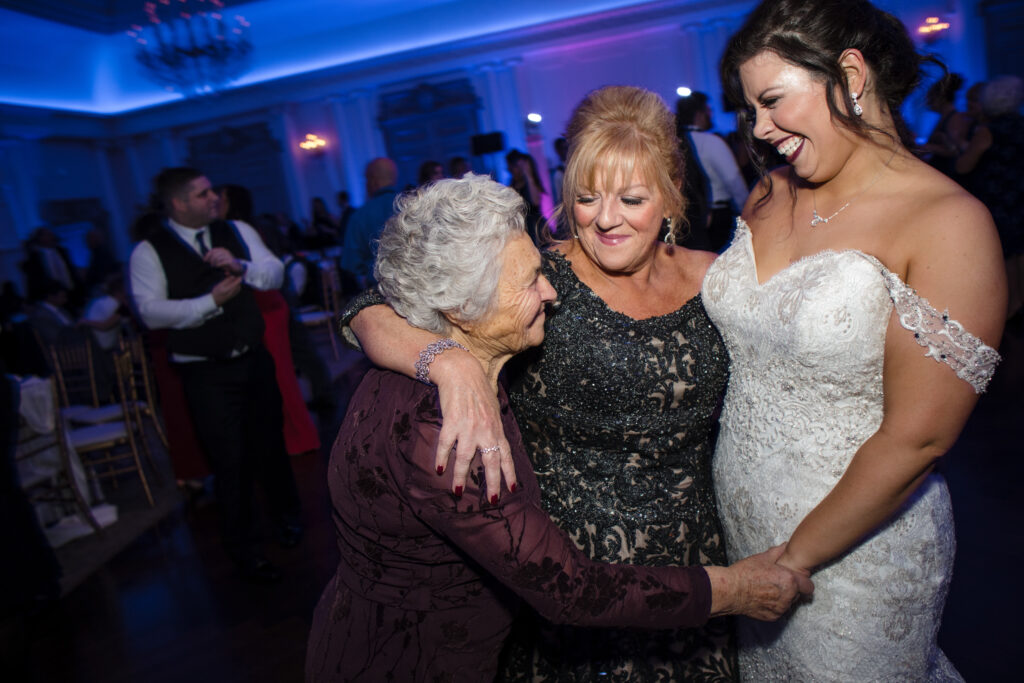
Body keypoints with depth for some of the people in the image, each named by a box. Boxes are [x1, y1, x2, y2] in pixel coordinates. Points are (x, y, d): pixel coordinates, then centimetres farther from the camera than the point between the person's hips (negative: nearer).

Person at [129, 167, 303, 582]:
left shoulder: (236, 233, 5)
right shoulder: (149, 252, -7)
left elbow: (275, 274, -2)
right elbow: (151, 312, -17)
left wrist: (240, 266, -20)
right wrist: (210, 301, -24)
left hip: (254, 359, 4)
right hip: (205, 373, -4)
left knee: (271, 444, 19)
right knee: (230, 462, 3)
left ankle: (286, 516, 45)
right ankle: (243, 548, 26)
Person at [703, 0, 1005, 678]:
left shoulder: (949, 224, -20)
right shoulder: (769, 196, -1)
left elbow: (917, 438, -22)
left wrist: (797, 558, -15)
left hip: (854, 542, -5)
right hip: (737, 510, 6)